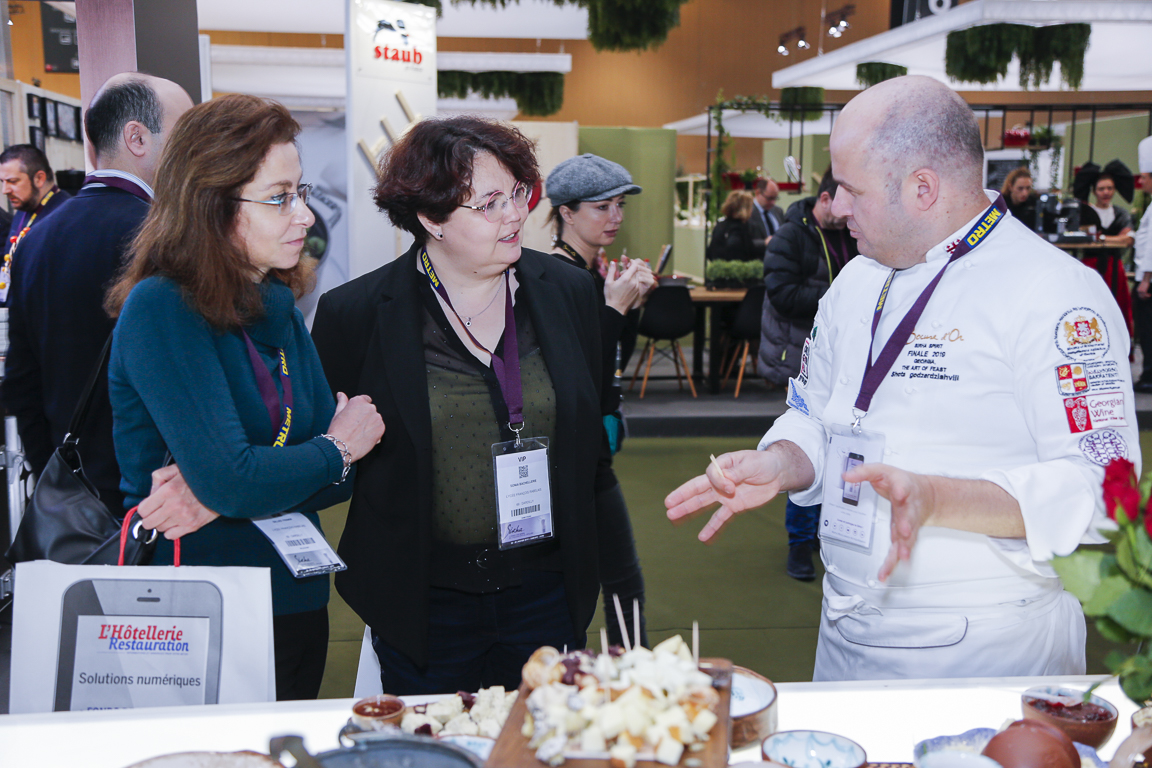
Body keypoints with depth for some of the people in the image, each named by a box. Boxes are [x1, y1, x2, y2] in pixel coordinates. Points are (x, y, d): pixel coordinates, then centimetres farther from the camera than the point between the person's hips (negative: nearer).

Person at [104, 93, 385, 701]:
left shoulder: (278, 305, 4)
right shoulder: (160, 309, -17)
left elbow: (346, 476, -1)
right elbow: (230, 482, -27)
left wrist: (219, 498, -18)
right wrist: (336, 448, -11)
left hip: (297, 602, 7)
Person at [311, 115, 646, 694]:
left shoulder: (569, 292, 2)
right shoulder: (356, 313, -7)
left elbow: (598, 439, 8)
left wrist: (622, 580, 9)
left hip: (547, 595, 2)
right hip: (427, 602, -2)